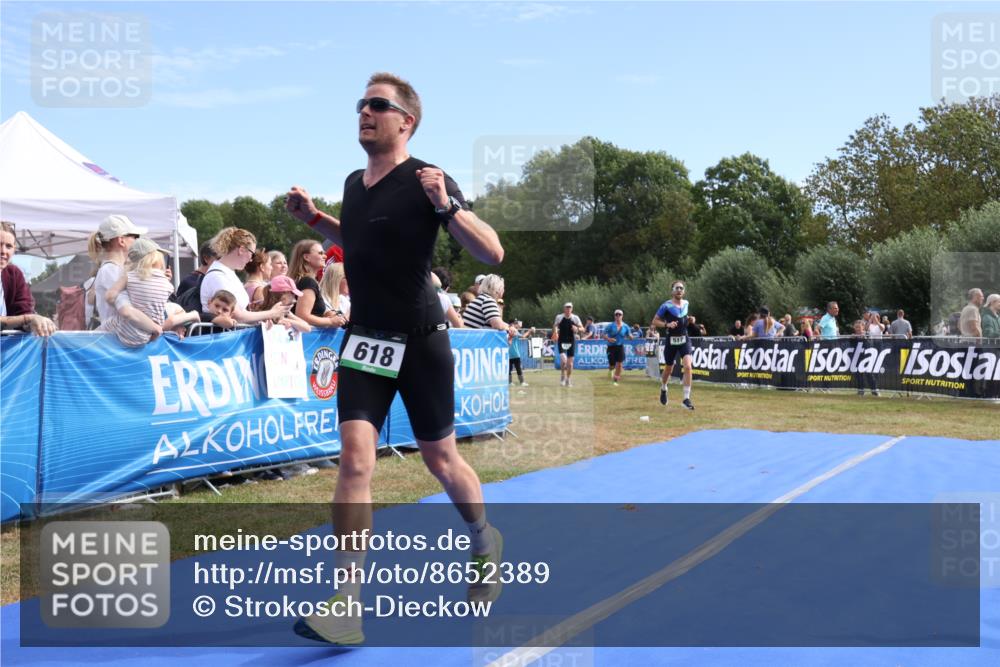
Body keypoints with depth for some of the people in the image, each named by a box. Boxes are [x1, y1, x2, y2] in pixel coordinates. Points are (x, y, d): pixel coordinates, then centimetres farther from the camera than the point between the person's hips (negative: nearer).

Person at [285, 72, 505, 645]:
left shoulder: (428, 182, -11)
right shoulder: (354, 183, 8)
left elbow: (493, 253, -18)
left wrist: (446, 206, -31)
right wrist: (313, 217, 15)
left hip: (420, 341, -4)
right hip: (364, 340, 4)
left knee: (441, 460, 10)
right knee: (355, 460, -10)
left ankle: (486, 544, 39)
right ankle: (347, 605, -8)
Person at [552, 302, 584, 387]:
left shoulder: (575, 318, -2)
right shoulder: (559, 317, -3)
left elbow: (582, 328, 2)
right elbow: (555, 326, 13)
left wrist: (577, 329, -19)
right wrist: (555, 333, -4)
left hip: (571, 342, 2)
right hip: (562, 341, -2)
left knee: (570, 362, 5)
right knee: (563, 360, -20)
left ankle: (568, 379, 21)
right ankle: (562, 375, 6)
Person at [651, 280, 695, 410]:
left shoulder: (686, 303, 7)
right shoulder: (666, 306, -9)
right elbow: (654, 321, -6)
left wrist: (689, 320, 14)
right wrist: (667, 324, -19)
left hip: (684, 339, 3)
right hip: (671, 341, -2)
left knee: (687, 366, -17)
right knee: (668, 369, 12)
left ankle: (686, 398, -12)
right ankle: (663, 389, 45)